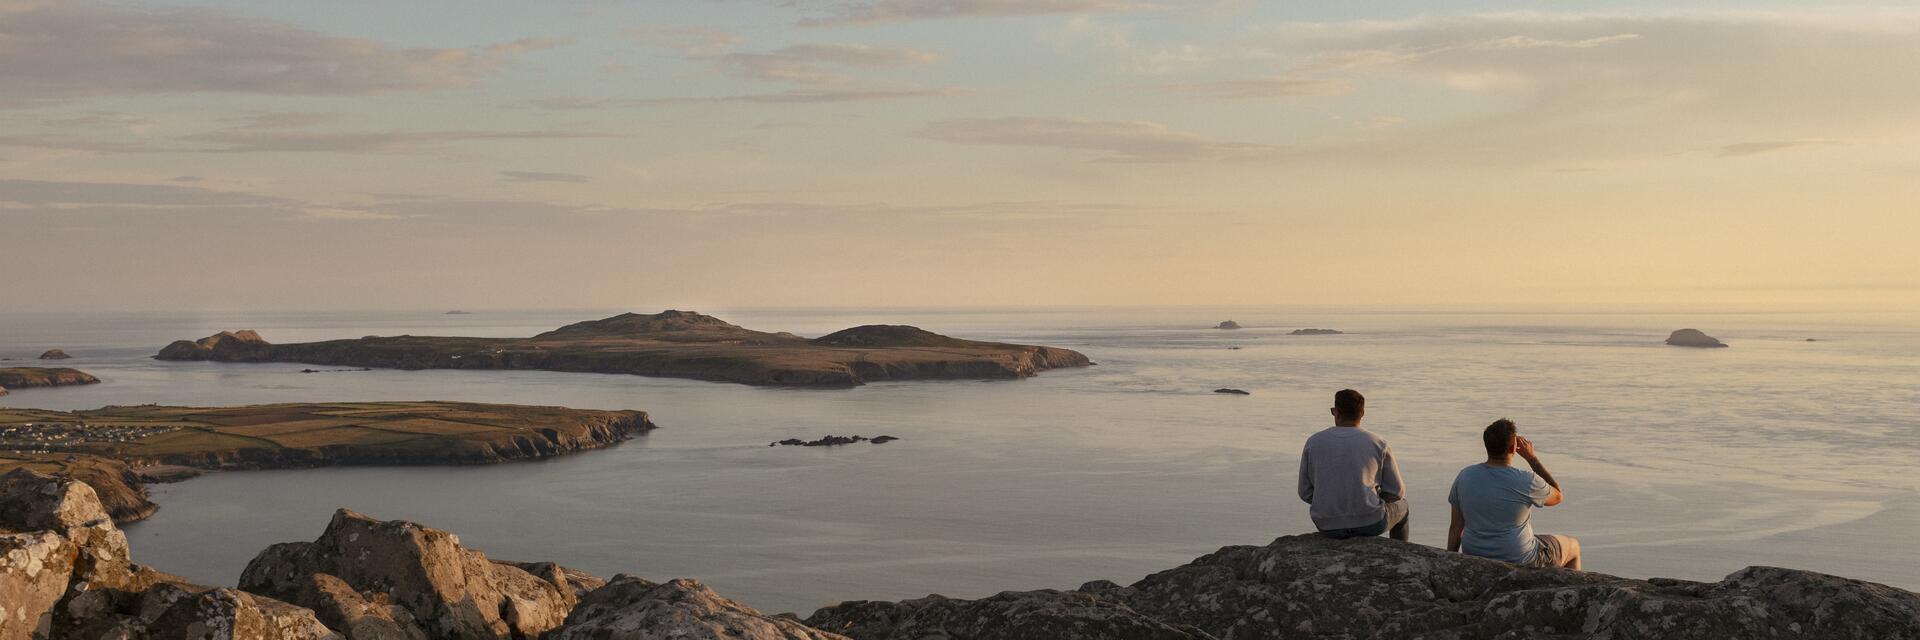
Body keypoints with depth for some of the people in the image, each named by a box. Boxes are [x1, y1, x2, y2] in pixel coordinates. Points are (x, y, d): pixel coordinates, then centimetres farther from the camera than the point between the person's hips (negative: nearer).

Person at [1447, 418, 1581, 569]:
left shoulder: (1464, 476, -9)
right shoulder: (1525, 481, -22)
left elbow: (1456, 527, -2)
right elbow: (1558, 496, 0)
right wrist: (1532, 458, -2)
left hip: (1476, 560, 4)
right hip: (1519, 562, -4)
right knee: (1573, 546, 23)